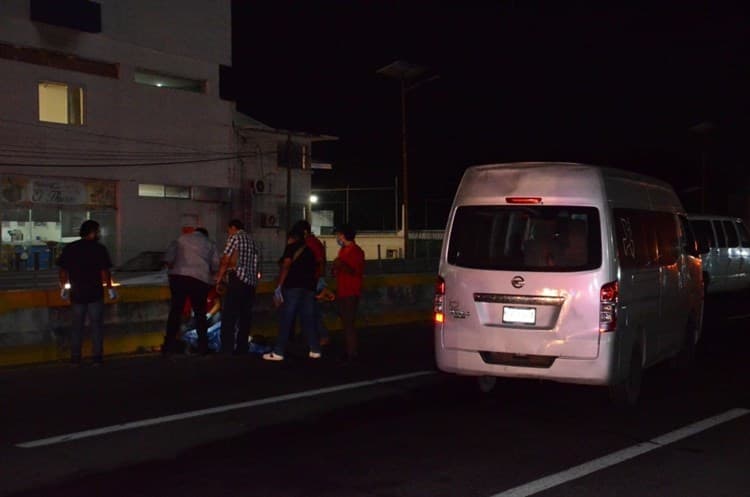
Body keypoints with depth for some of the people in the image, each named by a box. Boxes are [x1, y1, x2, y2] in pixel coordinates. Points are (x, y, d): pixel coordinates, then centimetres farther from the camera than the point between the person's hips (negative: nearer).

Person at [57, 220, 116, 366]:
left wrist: (64, 287, 14)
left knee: (77, 326, 11)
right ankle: (96, 358, 3)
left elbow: (63, 271, 3)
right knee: (96, 326, 5)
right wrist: (109, 288, -4)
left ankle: (75, 358, 11)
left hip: (77, 294, 3)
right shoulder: (99, 249, -8)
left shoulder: (69, 248, 3)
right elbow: (105, 272, -12)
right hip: (95, 294, -3)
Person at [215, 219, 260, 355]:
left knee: (228, 318, -9)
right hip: (251, 282, 8)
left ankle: (226, 350, -15)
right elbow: (257, 262, 17)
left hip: (238, 280, -8)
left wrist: (219, 278, 7)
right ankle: (242, 348, 8)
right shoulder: (252, 241, 21)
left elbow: (225, 260, -3)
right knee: (245, 317, 9)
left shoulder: (235, 237, 0)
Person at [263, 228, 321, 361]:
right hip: (309, 287, 6)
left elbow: (286, 265, -10)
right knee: (308, 319, 10)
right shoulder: (309, 250, 21)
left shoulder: (292, 247, 2)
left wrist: (279, 286, -12)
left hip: (293, 286, -6)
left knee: (286, 320, -5)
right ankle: (315, 350, 8)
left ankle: (278, 352, -5)